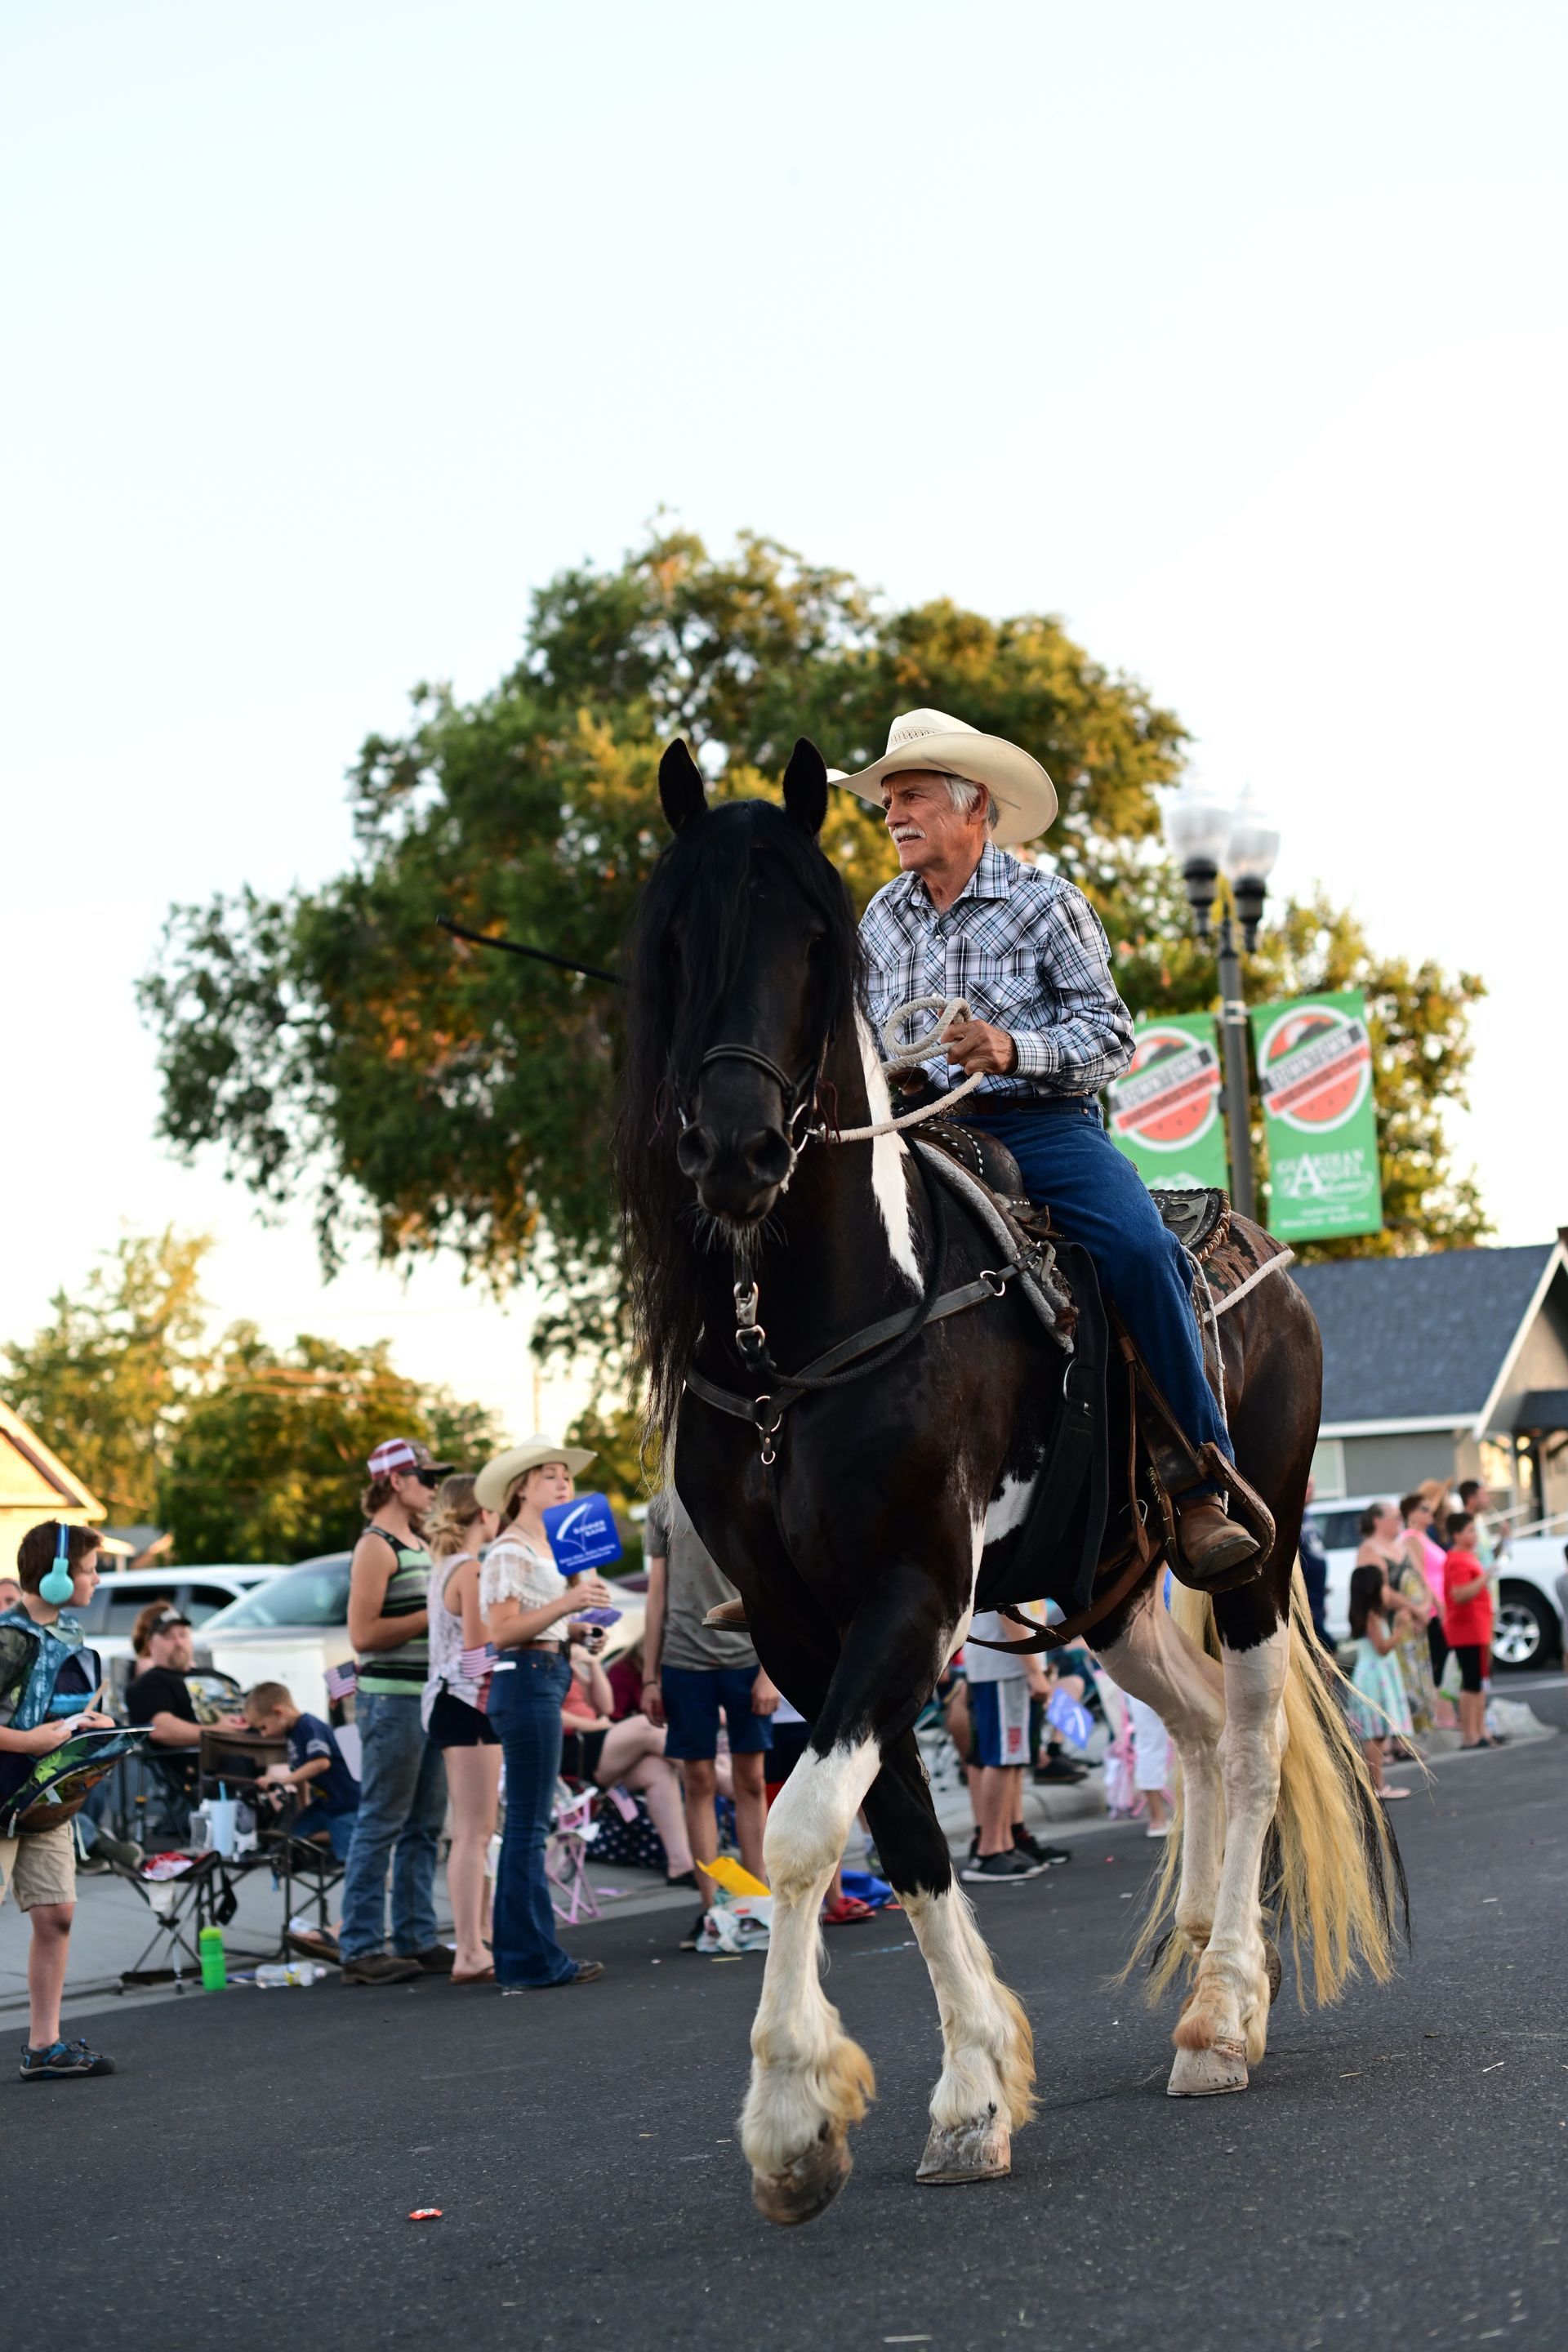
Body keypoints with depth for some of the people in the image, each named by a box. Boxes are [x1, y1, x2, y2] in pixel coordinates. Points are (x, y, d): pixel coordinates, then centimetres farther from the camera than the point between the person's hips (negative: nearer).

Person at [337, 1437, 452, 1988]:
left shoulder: (417, 1543, 18)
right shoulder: (376, 1547, -10)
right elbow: (363, 1634, -18)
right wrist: (434, 1616, -17)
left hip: (428, 1696, 9)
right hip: (391, 1699, -9)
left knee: (424, 1826, 12)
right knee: (380, 1826, -7)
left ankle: (417, 1939, 18)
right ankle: (361, 1949, -4)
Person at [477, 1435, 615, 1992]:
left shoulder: (546, 1549, 18)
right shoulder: (510, 1551, -10)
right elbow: (502, 1631, -18)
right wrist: (568, 1602, -25)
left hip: (547, 1680, 10)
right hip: (525, 1680, -10)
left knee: (527, 1825, 12)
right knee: (529, 1825, -7)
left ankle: (527, 1956, 16)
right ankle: (532, 1960, -5)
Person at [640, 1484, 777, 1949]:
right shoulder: (664, 1505, 7)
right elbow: (657, 1594, 9)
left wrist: (769, 1671, -7)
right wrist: (650, 1679, 6)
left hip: (744, 1659, -1)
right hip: (684, 1662, 1)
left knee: (751, 1781, 3)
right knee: (699, 1782, 3)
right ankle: (710, 1910, 7)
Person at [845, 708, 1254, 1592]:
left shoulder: (1046, 902, 1)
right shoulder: (883, 919, 14)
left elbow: (1112, 1036, -5)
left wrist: (1014, 1048, -22)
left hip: (1044, 1124, -4)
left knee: (1141, 1248, -30)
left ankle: (1200, 1496, -25)